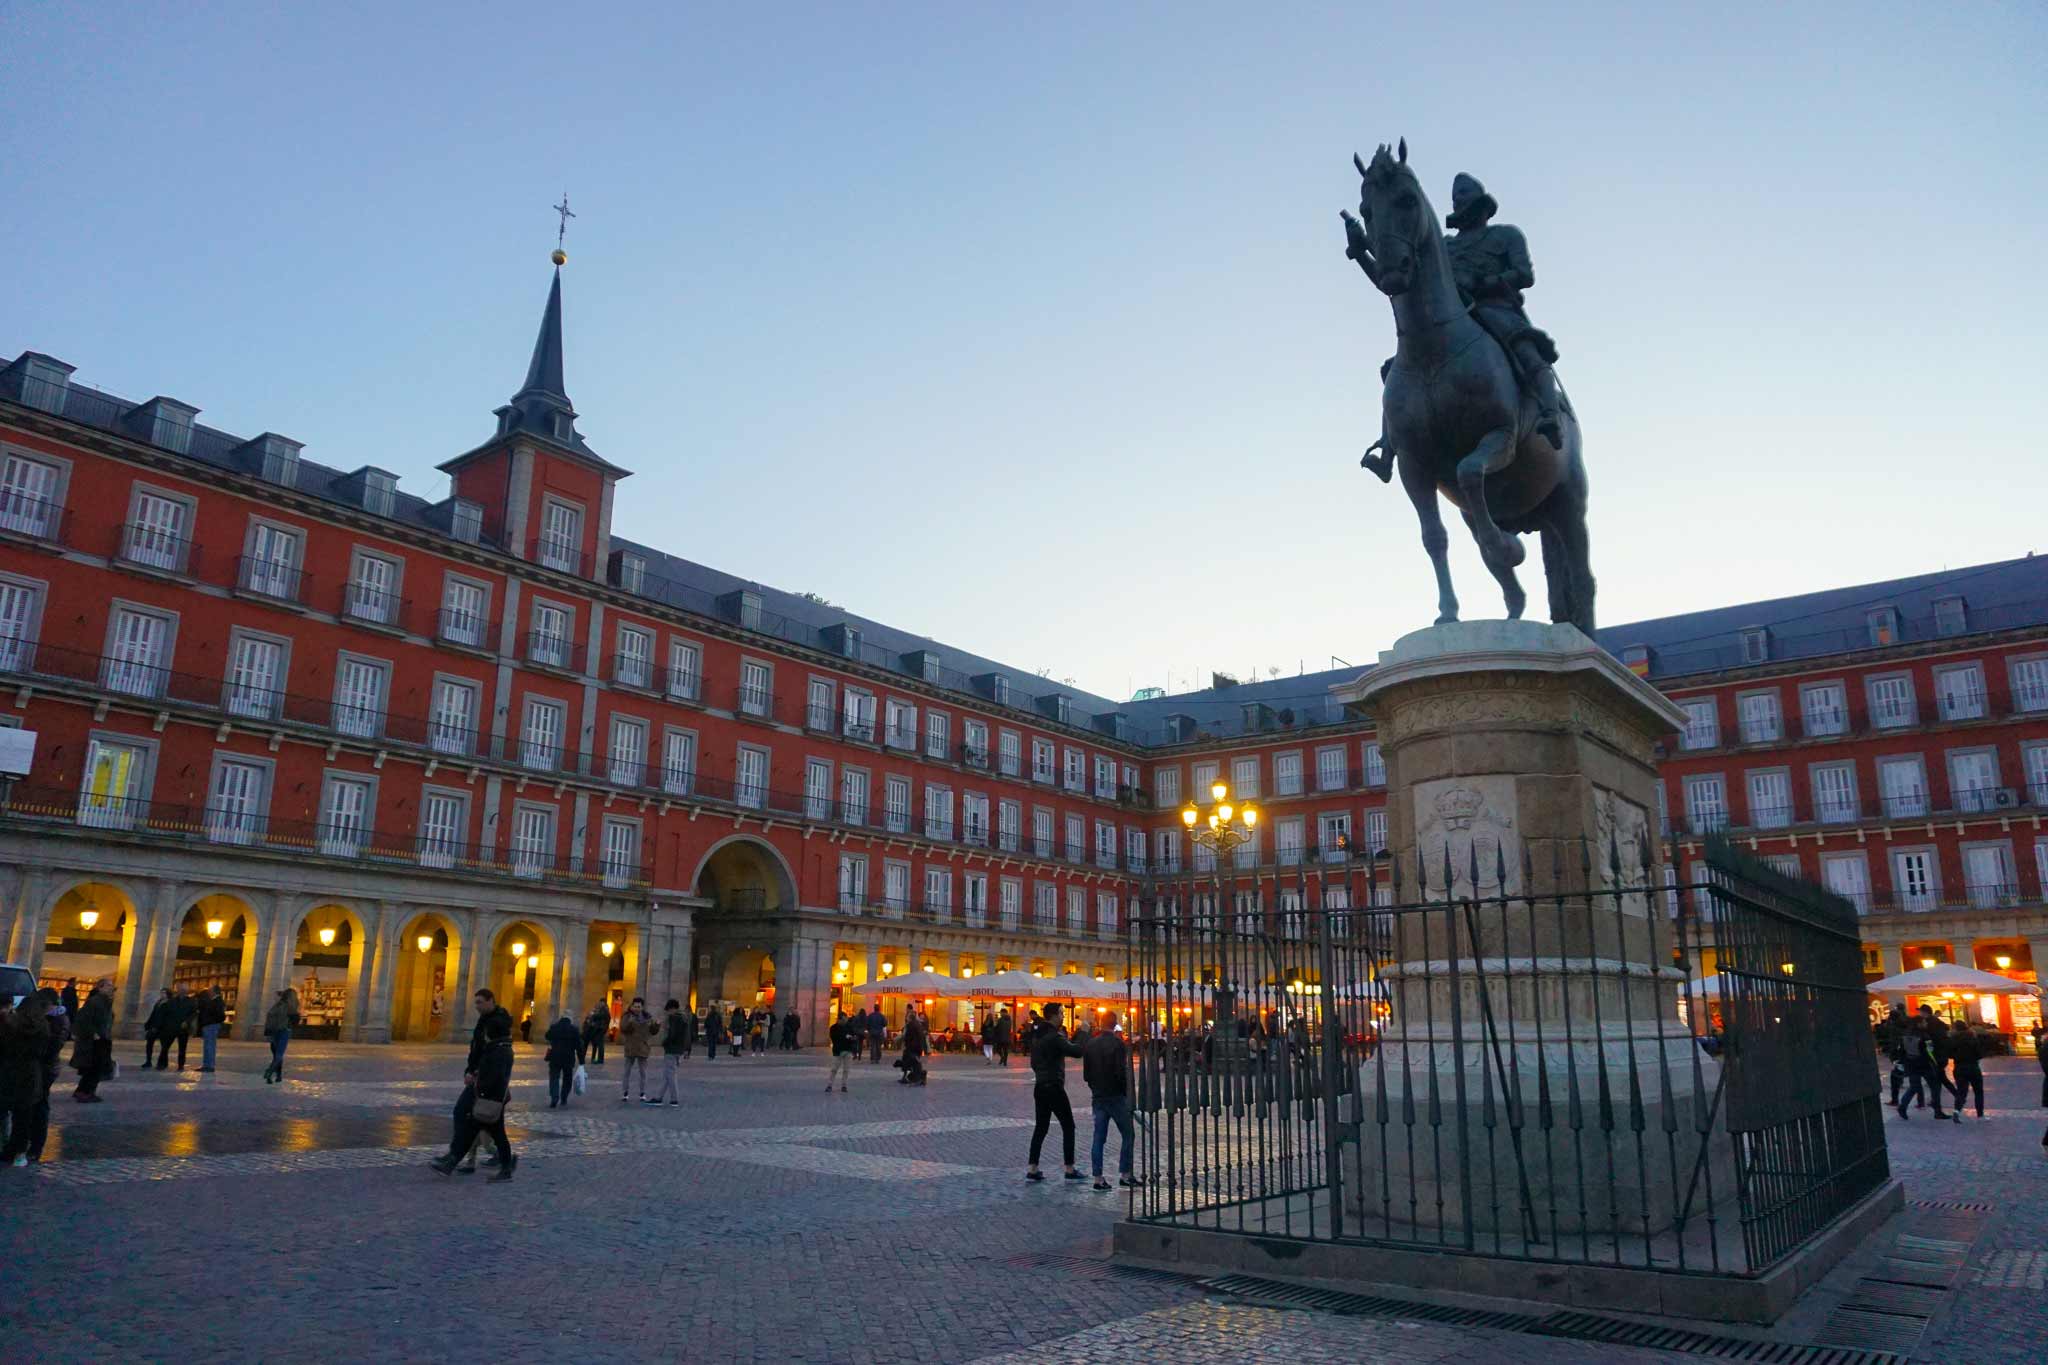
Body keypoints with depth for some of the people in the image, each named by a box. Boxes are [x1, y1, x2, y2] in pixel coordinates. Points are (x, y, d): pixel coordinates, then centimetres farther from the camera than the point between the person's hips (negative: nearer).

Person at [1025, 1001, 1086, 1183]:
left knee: (1040, 1128, 11)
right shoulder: (1054, 1037, -17)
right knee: (1068, 1127, 3)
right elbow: (1076, 1052, -26)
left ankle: (1032, 1169, 10)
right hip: (1054, 1088, -8)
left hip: (1040, 1087, 8)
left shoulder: (1037, 1036, 11)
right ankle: (1069, 1169, 5)